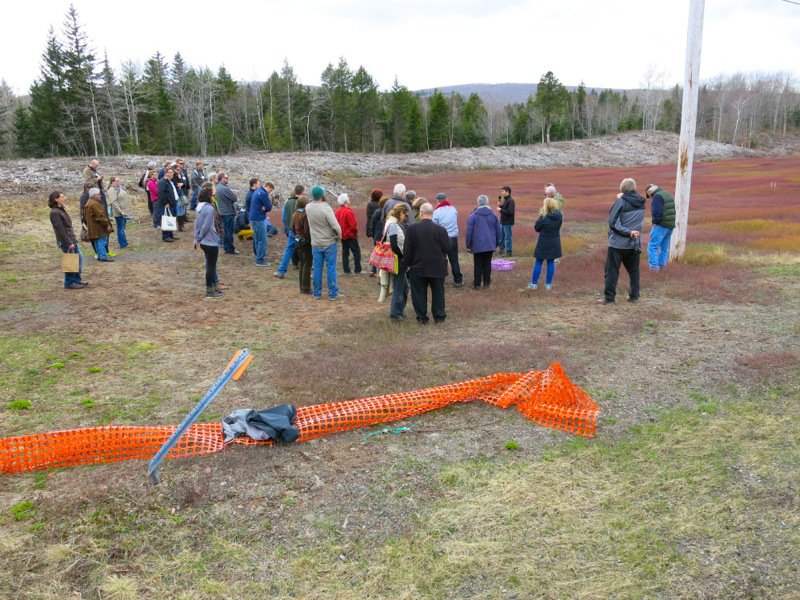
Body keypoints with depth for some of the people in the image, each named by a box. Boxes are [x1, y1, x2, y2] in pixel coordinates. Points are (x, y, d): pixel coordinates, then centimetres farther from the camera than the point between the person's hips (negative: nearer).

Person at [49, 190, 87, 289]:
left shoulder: (61, 209, 13)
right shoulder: (54, 212, -16)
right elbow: (60, 230, -19)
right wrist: (68, 243, -19)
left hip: (71, 239, 9)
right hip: (65, 241, -9)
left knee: (79, 258, 13)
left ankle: (77, 280, 24)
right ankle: (69, 283, 10)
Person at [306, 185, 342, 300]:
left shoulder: (308, 207, -5)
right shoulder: (326, 208, -20)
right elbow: (336, 226, -22)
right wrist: (339, 236, -6)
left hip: (316, 244, 4)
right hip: (329, 243, -4)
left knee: (317, 268, 11)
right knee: (331, 268, 4)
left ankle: (316, 293, 19)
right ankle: (332, 293, 9)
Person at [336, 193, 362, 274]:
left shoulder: (338, 211, 3)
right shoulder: (349, 212, -21)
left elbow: (337, 223, 9)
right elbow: (353, 225, -22)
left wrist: (341, 232, 14)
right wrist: (355, 231, -4)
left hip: (343, 236, 8)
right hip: (350, 235, -8)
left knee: (345, 252, 12)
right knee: (356, 252, 1)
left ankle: (346, 269, 15)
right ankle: (357, 270, 0)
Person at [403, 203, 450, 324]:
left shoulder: (412, 229, -10)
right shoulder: (441, 230, -9)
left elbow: (407, 249, -8)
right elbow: (447, 248, -5)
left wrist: (407, 264, 4)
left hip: (418, 267, -1)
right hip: (437, 267, 1)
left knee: (419, 293, 10)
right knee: (438, 292, 13)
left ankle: (422, 317, 14)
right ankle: (439, 316, 20)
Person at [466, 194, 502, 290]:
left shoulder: (473, 216, -7)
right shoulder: (493, 215, 2)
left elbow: (469, 232, -5)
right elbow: (499, 231, 6)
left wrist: (468, 245, 2)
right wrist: (497, 243, 17)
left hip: (477, 245, -2)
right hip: (490, 245, 2)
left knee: (478, 265, 4)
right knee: (487, 263, 11)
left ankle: (477, 284, 6)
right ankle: (486, 282, 15)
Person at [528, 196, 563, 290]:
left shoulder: (543, 217, -20)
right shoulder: (559, 216, -5)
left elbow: (536, 228, -8)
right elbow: (558, 226, 7)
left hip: (543, 242, -4)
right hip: (554, 243, 4)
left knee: (538, 263, 7)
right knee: (551, 262, 10)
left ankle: (534, 283, 12)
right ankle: (548, 284, 14)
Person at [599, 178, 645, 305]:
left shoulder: (621, 202, -12)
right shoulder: (641, 203, 4)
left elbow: (613, 223, -17)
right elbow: (637, 220, 14)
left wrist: (628, 232, -15)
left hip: (618, 243, -5)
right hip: (634, 244, 5)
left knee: (612, 271, 1)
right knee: (633, 270, 15)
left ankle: (609, 298, 1)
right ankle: (634, 295, 19)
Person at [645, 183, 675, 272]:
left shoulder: (657, 196, -12)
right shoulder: (668, 194, 16)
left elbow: (656, 212, -23)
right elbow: (672, 211, 17)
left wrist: (655, 221, -6)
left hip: (661, 225, -9)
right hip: (671, 225, 9)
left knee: (652, 246, -5)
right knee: (664, 247, 14)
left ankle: (654, 266, -9)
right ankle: (662, 266, 17)